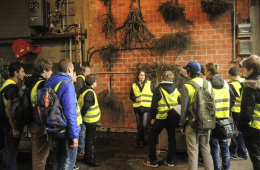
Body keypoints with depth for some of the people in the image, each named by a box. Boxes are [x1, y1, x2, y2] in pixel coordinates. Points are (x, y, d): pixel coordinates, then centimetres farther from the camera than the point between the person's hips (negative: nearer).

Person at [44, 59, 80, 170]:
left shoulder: (49, 82, 5)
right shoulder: (67, 85, -20)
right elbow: (70, 112, -25)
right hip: (66, 130, -8)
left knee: (58, 157, 24)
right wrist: (74, 135, -20)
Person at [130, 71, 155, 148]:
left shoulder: (150, 84, 6)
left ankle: (138, 139, 8)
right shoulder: (134, 85, 10)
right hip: (137, 107, 3)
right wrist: (135, 99, -8)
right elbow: (131, 95, 11)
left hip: (146, 107, -2)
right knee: (139, 125, 10)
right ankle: (142, 140, 26)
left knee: (144, 125, -11)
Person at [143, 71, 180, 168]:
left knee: (152, 137, 10)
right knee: (171, 138, 17)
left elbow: (154, 105, -9)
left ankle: (153, 161, 12)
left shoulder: (159, 89, -7)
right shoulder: (176, 89, 5)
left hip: (161, 118, -4)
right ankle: (170, 160, 24)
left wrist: (153, 117, 2)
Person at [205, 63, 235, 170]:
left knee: (214, 145, 6)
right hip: (224, 118, 5)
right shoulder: (225, 83, 6)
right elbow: (233, 99, 7)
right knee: (224, 143, 17)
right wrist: (226, 109, 14)